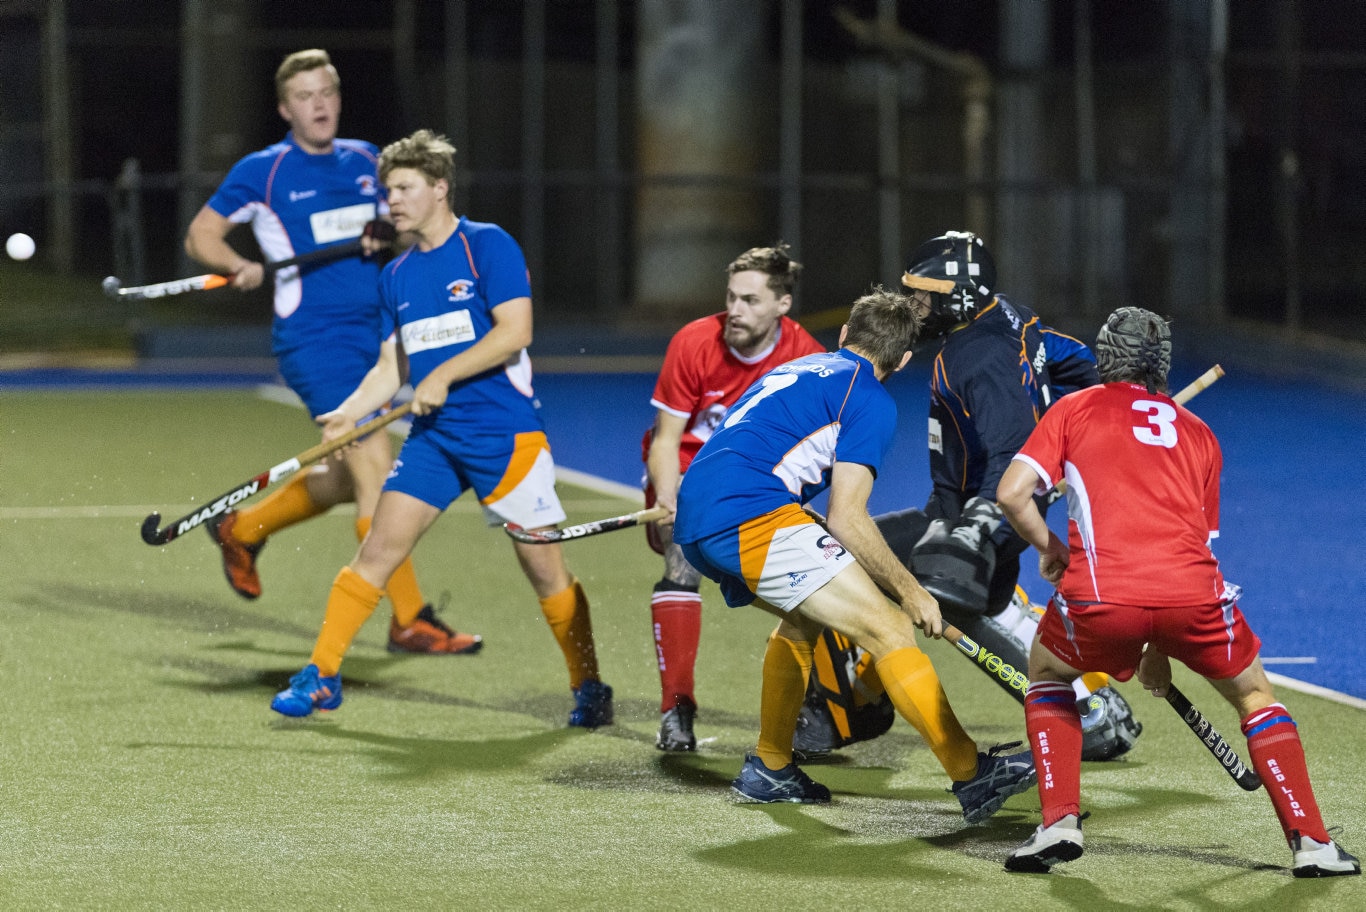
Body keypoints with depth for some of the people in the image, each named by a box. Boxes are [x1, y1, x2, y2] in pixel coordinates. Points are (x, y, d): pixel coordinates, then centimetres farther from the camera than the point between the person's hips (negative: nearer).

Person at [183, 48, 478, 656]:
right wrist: (242, 267, -17)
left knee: (346, 479, 16)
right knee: (376, 468, -16)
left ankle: (242, 528, 40)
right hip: (312, 338, -7)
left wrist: (384, 234, -2)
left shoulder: (366, 161, 11)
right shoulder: (262, 171, -3)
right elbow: (200, 235, 3)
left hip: (371, 332, 7)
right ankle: (409, 621, -13)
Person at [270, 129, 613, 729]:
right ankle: (321, 675, 1)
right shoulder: (397, 276, 13)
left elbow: (514, 331, -15)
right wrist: (349, 413, -2)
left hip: (504, 432, -5)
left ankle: (589, 689, 12)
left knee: (544, 566, -2)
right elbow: (392, 365, 15)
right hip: (433, 435, 6)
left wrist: (443, 374, -17)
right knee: (378, 549, -4)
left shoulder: (489, 246, -6)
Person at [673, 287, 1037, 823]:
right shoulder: (872, 400, 3)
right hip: (751, 517, -9)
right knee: (887, 629, -10)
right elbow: (846, 518, -6)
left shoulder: (797, 368, 29)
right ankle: (972, 776, -17)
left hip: (695, 525, 9)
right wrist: (911, 592, 4)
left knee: (804, 616, 32)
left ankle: (769, 770, 35)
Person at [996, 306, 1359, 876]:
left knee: (1046, 674, 29)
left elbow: (1011, 495, 8)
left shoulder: (1075, 409, 20)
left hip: (1101, 595, -2)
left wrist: (1048, 548, 28)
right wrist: (1160, 648, 40)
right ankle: (1311, 844, 18)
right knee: (1254, 696, 26)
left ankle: (1060, 824, 15)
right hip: (1194, 593, 2)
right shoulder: (1200, 435, 28)